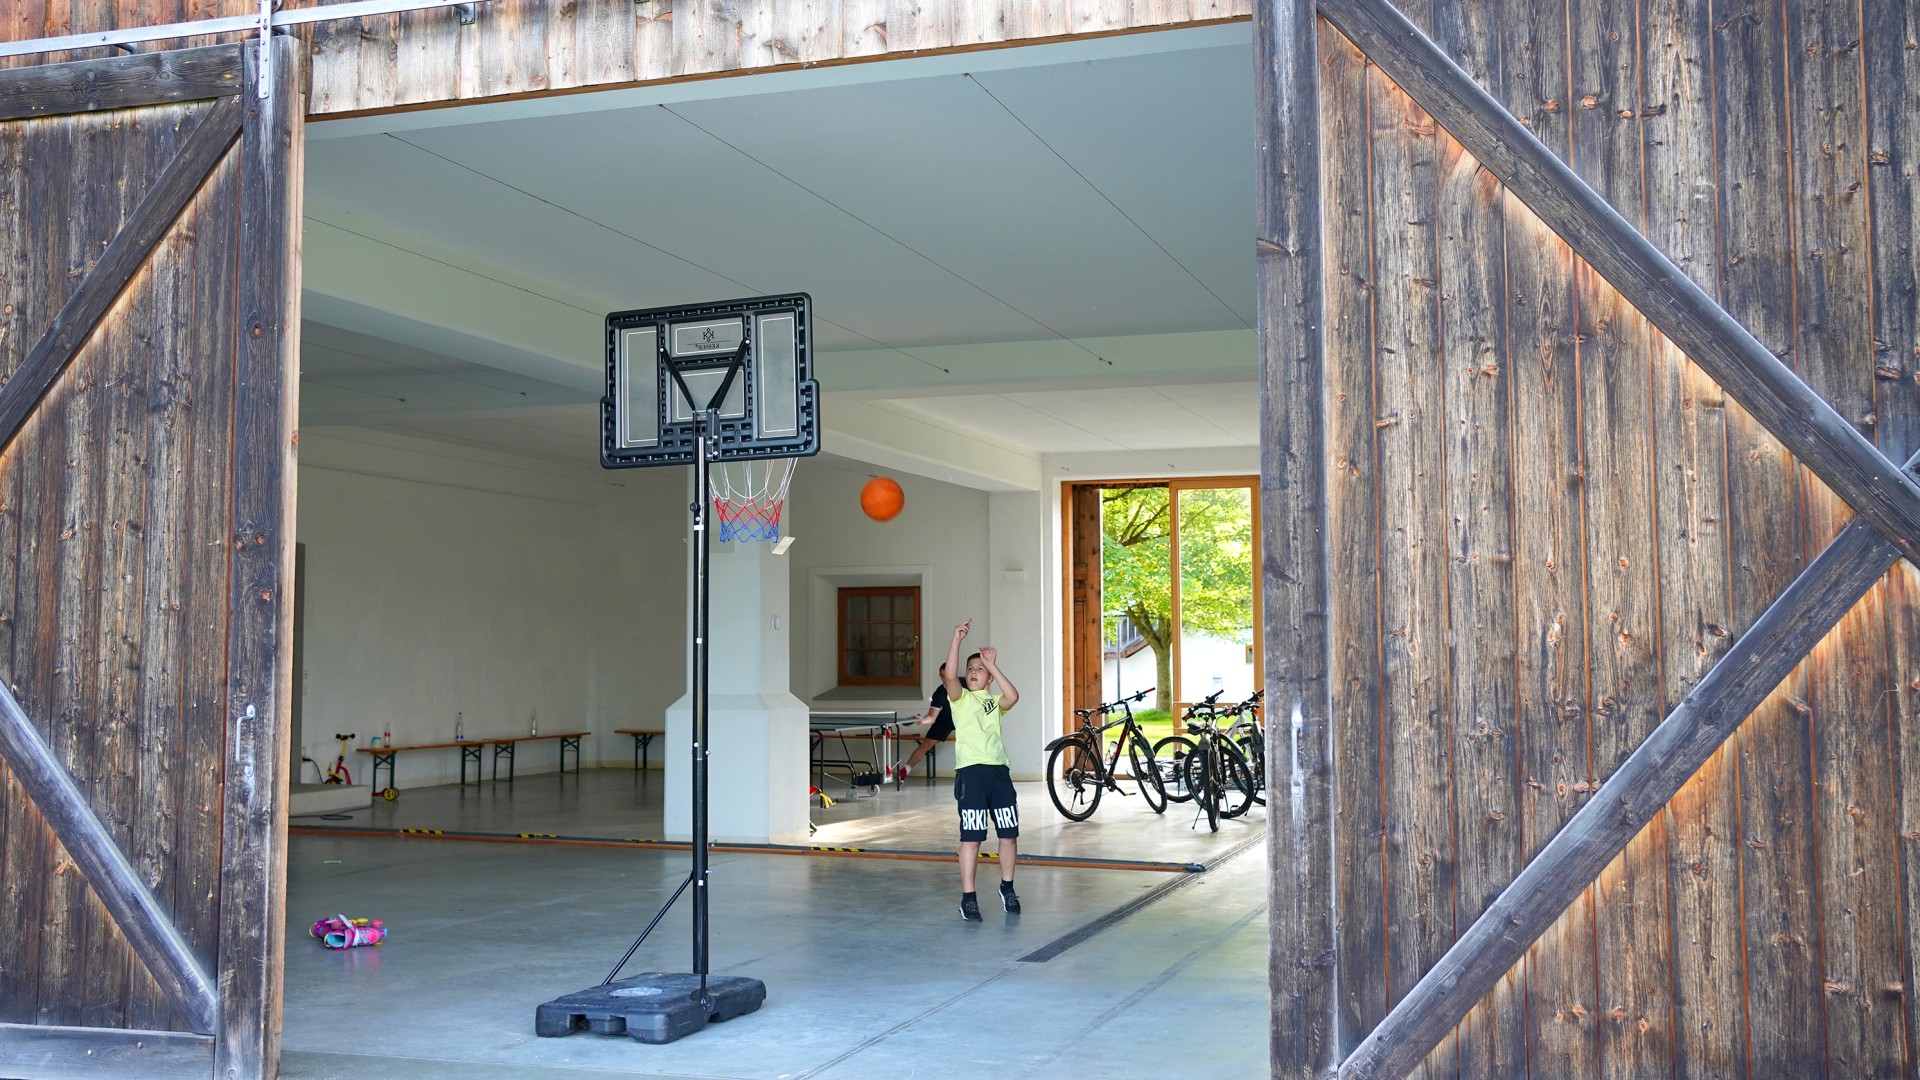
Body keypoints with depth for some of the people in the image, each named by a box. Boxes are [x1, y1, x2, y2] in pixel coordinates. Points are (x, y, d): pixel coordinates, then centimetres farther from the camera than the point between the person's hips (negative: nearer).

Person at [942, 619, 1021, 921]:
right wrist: (956, 640, -22)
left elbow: (1013, 697, -10)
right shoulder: (960, 698, 7)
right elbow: (949, 676, -15)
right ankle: (968, 897, 2)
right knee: (971, 837, -4)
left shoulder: (994, 701, 14)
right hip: (971, 771, -3)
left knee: (1009, 835, 8)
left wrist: (992, 665, -10)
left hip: (999, 771, 4)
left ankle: (1007, 887, 27)